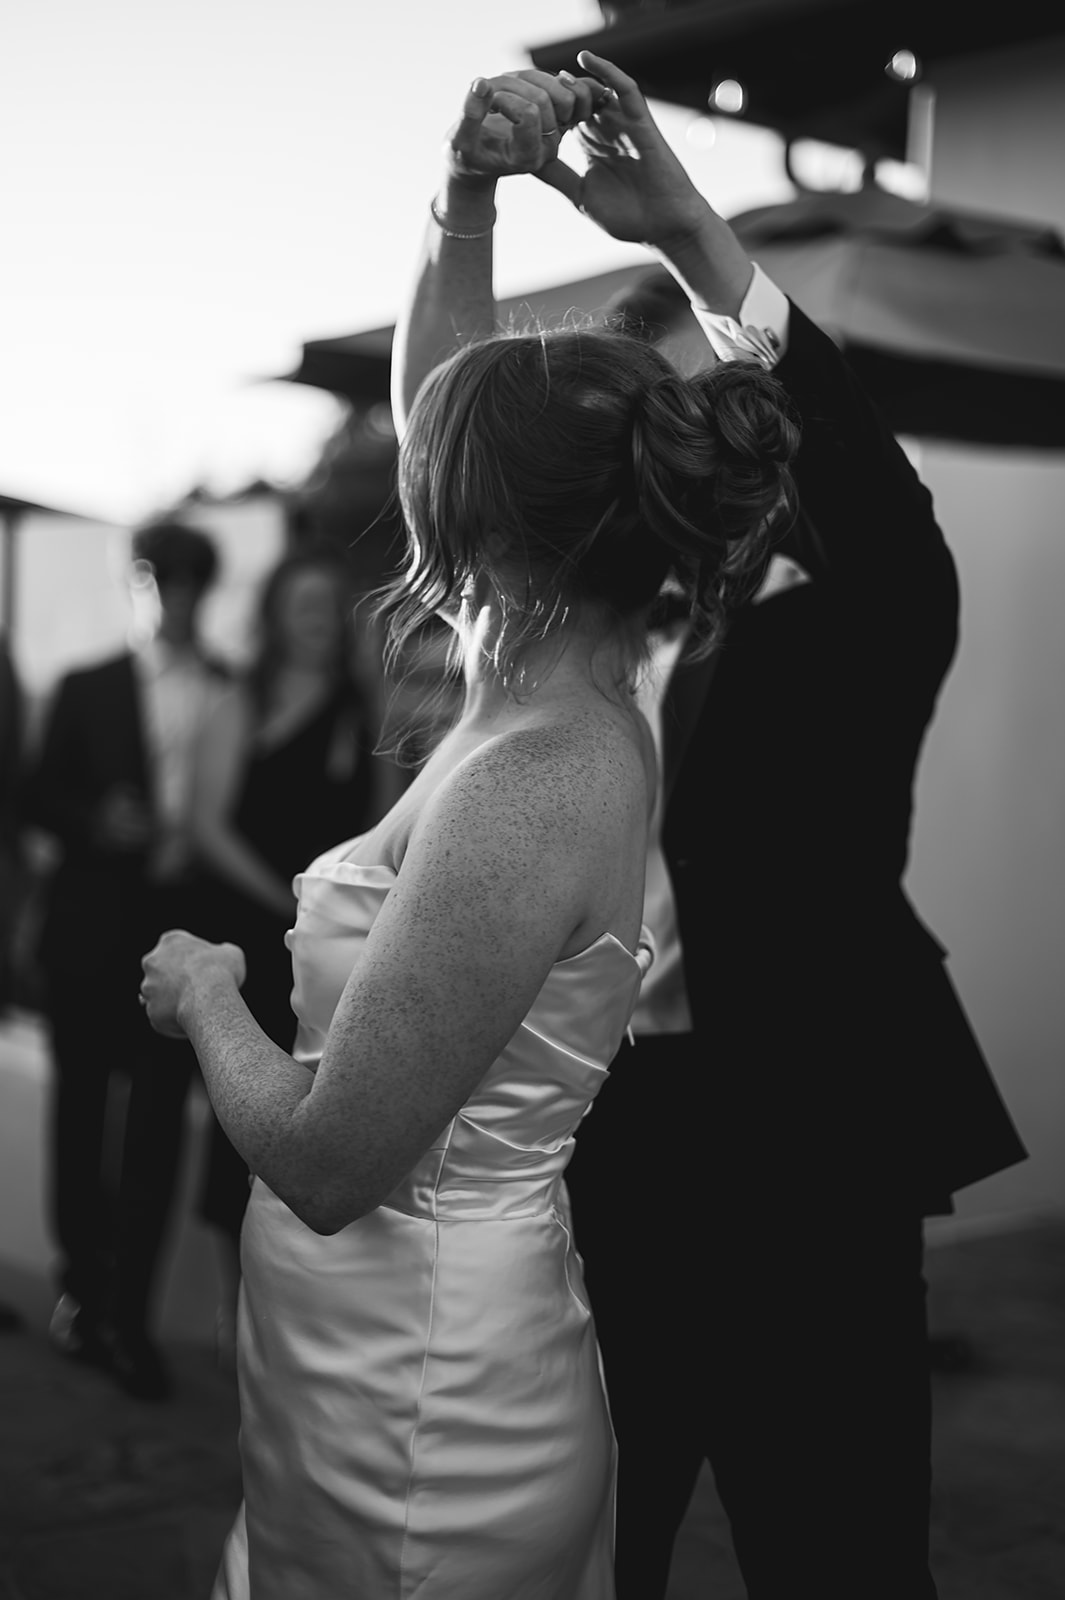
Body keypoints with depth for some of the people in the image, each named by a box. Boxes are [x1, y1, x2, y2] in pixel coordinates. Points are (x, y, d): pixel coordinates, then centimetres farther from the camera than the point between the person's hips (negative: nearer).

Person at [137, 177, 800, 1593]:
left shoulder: (530, 785, -29)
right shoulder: (578, 706, -2)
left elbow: (327, 1162, -27)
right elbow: (433, 397, 15)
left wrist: (204, 990, -10)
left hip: (418, 1436, -8)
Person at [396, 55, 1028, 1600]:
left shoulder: (851, 636, 0)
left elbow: (879, 490, -19)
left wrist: (690, 232, -27)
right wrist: (468, 198, -16)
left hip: (793, 1159, -3)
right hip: (583, 1154, 3)